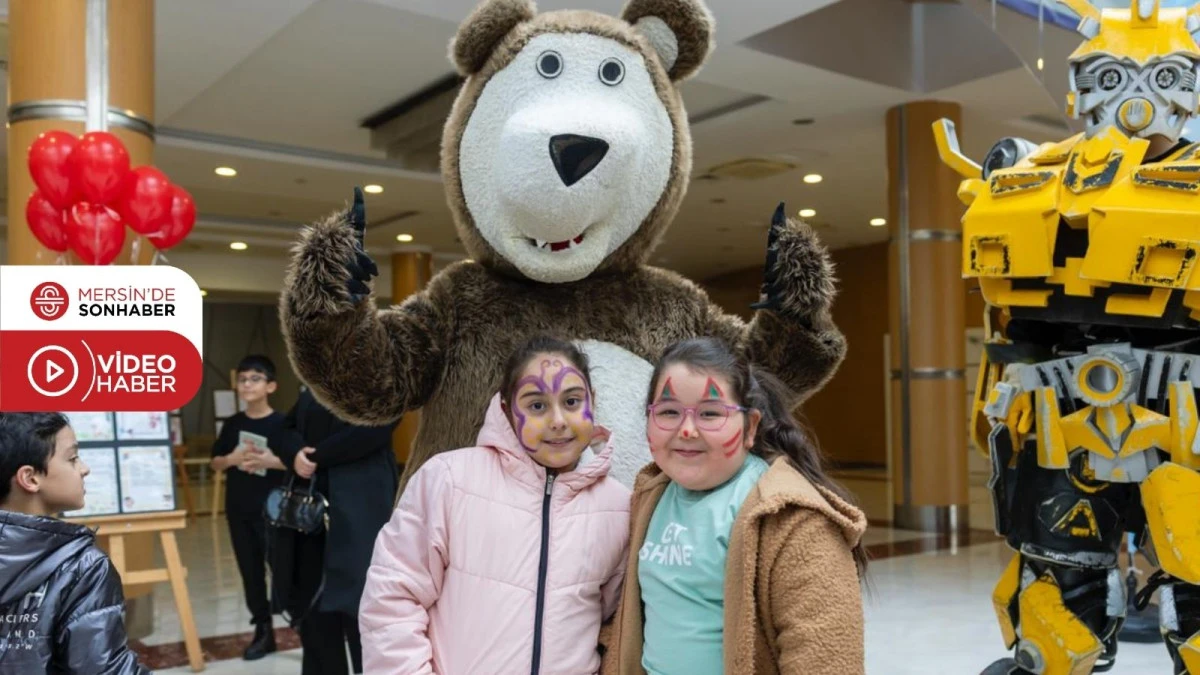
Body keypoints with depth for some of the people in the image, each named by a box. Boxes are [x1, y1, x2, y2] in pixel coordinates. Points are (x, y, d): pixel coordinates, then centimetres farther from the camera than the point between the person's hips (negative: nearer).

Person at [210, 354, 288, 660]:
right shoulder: (232, 424, 6)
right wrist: (232, 459, -9)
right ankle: (263, 630, 21)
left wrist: (274, 461, -23)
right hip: (238, 510, 5)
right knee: (250, 572, 11)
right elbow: (215, 463, 12)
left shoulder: (282, 423, -8)